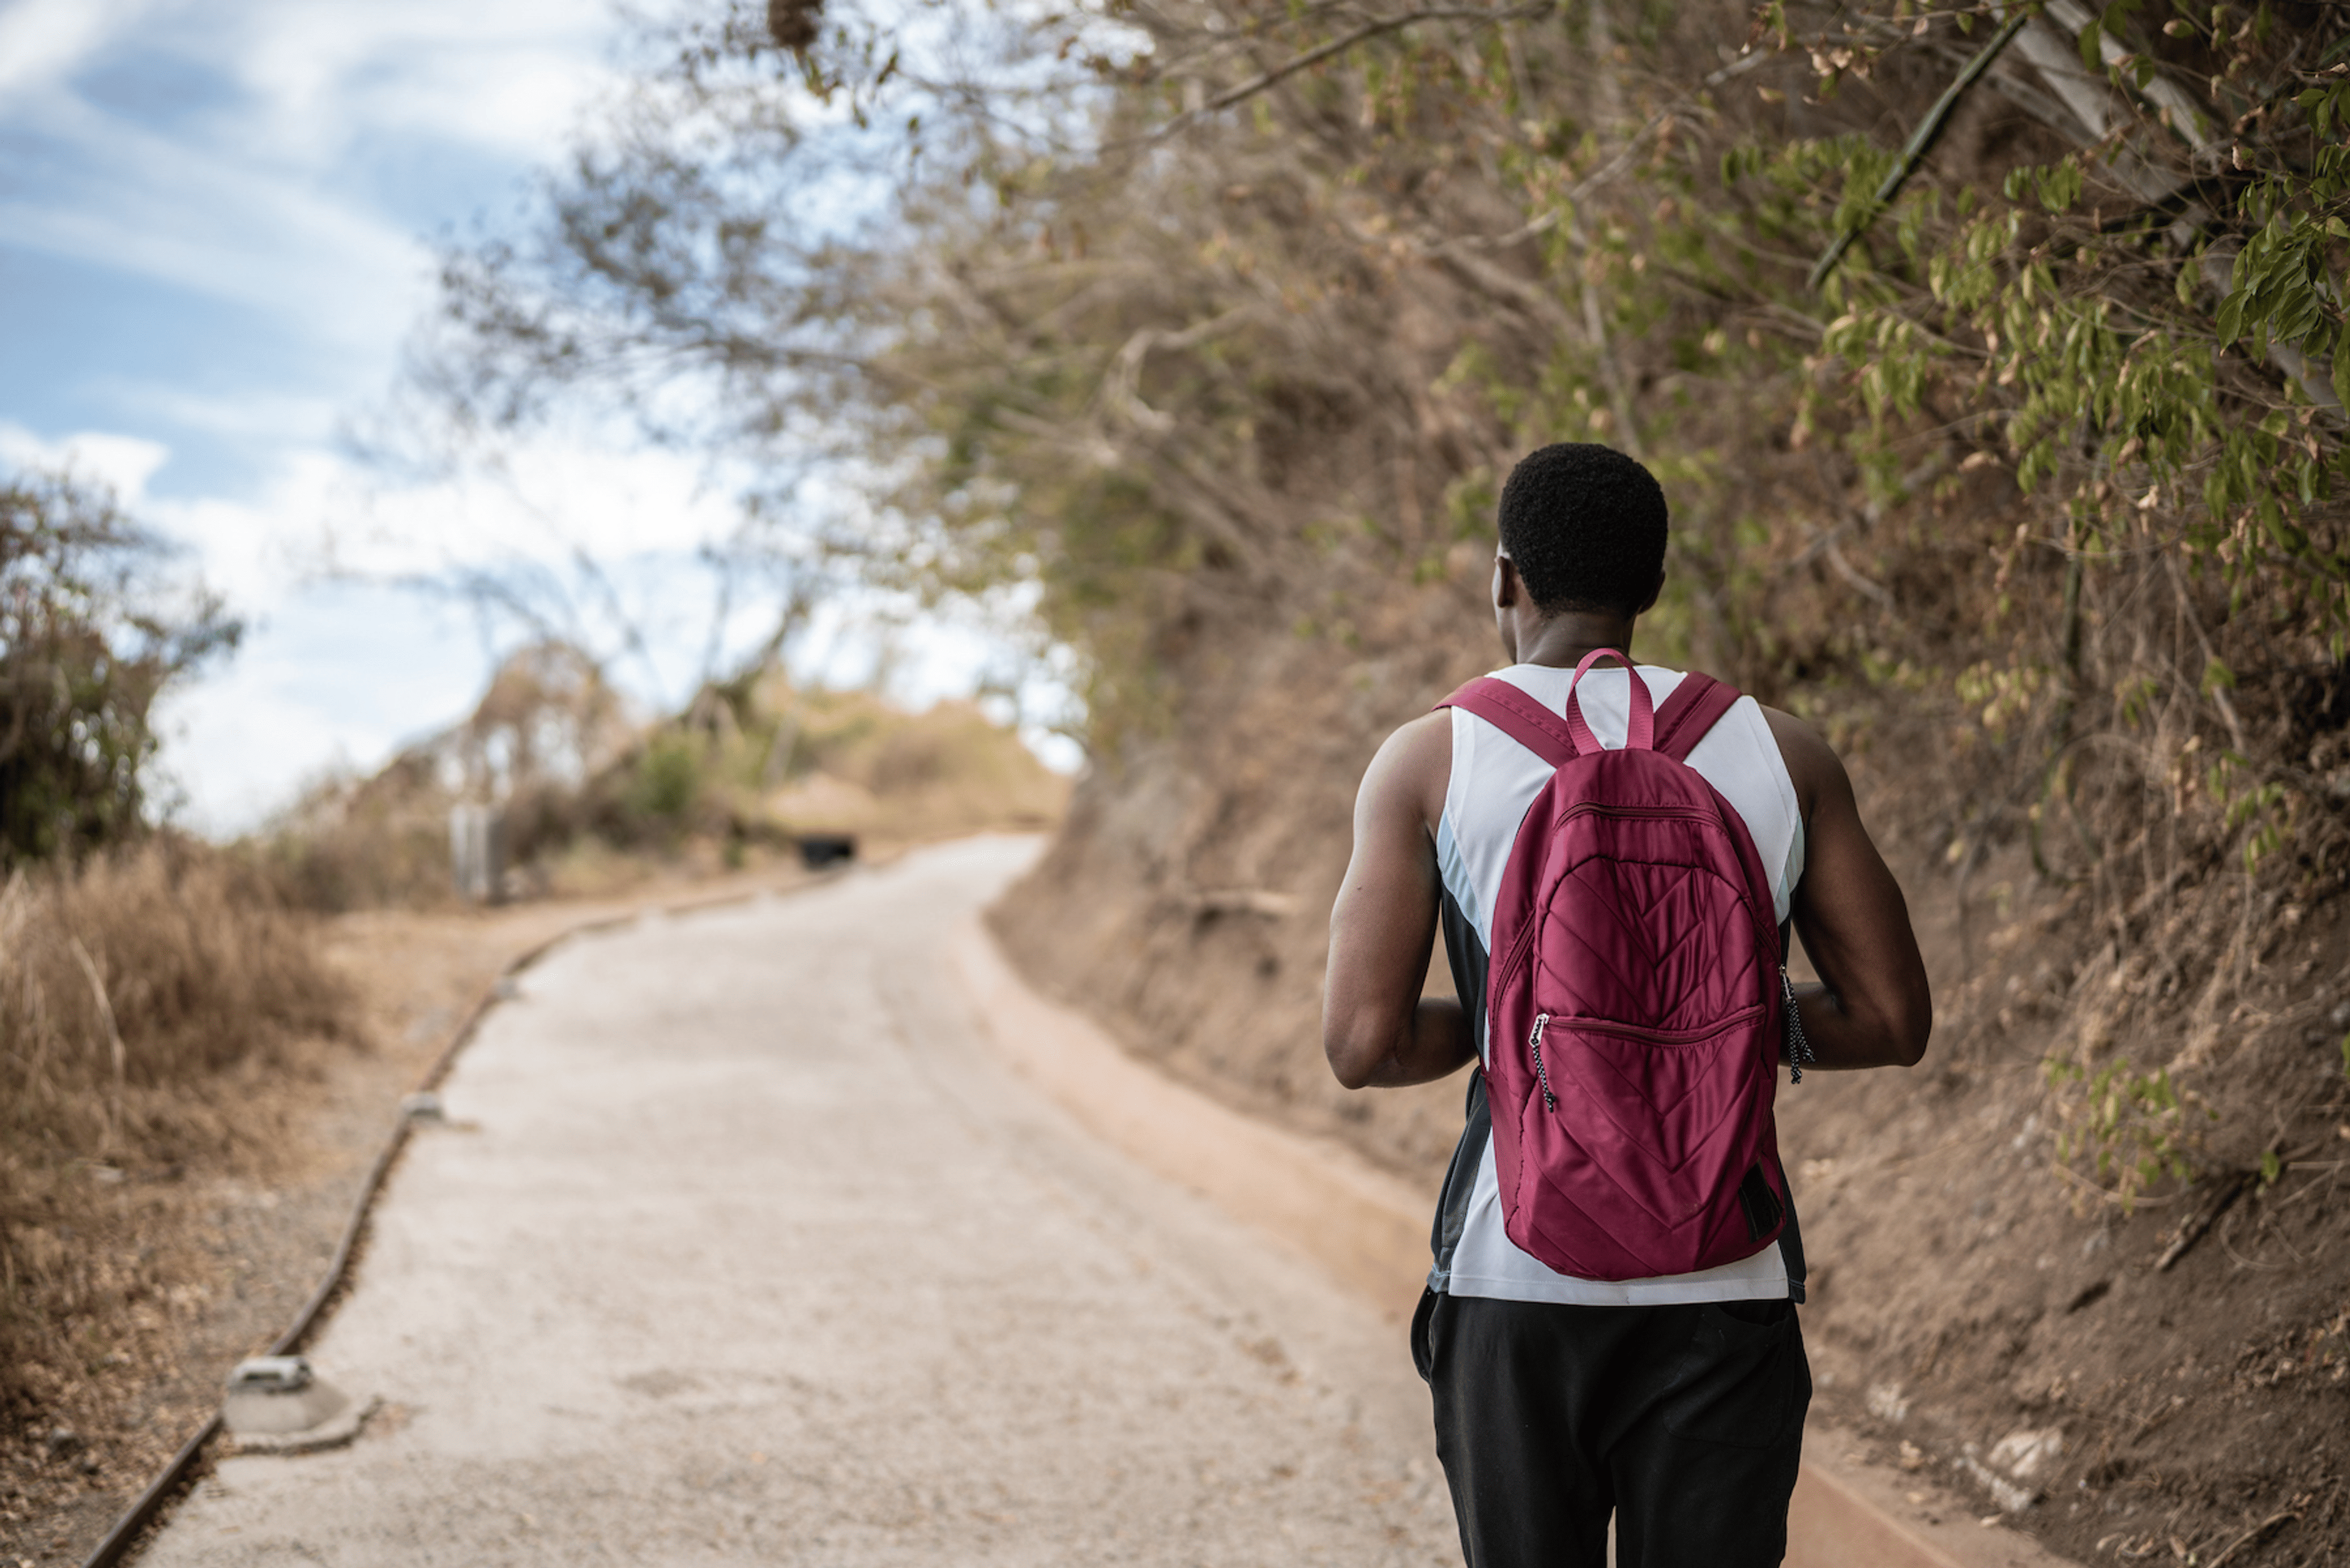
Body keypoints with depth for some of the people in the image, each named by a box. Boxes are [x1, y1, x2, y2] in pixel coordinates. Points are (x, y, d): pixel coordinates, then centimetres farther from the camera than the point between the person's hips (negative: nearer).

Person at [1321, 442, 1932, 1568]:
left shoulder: (1426, 762, -2)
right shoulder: (1779, 754, 3)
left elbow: (1364, 1045, -8)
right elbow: (1894, 1022, 4)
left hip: (1517, 1275, -1)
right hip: (1724, 1287, 1)